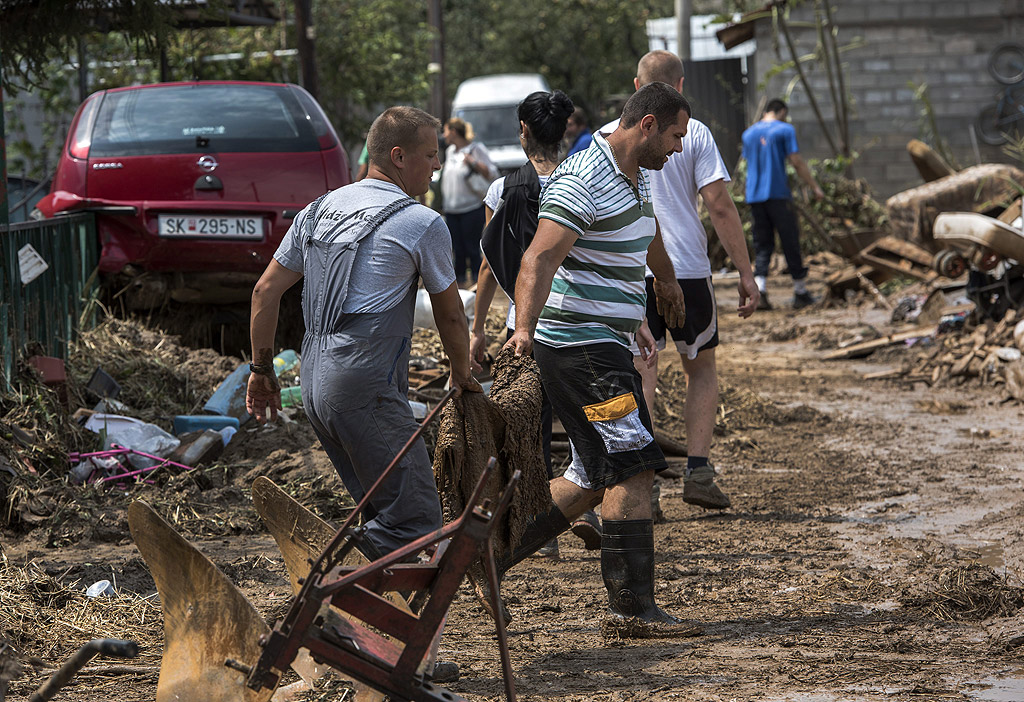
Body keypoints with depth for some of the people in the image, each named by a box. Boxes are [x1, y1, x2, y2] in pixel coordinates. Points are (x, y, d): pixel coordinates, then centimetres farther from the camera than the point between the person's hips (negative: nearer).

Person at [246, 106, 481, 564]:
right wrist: (462, 376, 25)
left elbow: (266, 291, 15)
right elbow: (450, 315, 7)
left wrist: (262, 368, 23)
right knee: (416, 523, -8)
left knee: (382, 514, 18)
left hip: (314, 383, 9)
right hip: (367, 389, -8)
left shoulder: (319, 210, 15)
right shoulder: (422, 224, -5)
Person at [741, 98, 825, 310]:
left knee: (762, 244, 6)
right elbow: (796, 162, -8)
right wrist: (814, 187, -2)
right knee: (790, 241, 2)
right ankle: (800, 292, 7)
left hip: (754, 195, 5)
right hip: (778, 193, -5)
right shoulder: (784, 130, -3)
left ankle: (759, 287, -11)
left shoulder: (748, 133, 15)